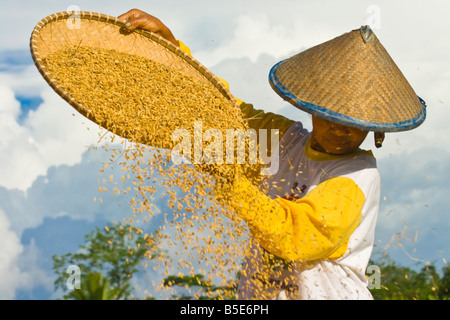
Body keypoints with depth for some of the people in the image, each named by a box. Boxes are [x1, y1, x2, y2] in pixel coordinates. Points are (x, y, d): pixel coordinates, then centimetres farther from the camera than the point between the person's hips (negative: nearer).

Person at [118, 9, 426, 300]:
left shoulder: (360, 176, -14)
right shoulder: (285, 137, 5)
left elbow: (292, 237, -25)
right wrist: (167, 39, 3)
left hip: (323, 292, -4)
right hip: (257, 293, 5)